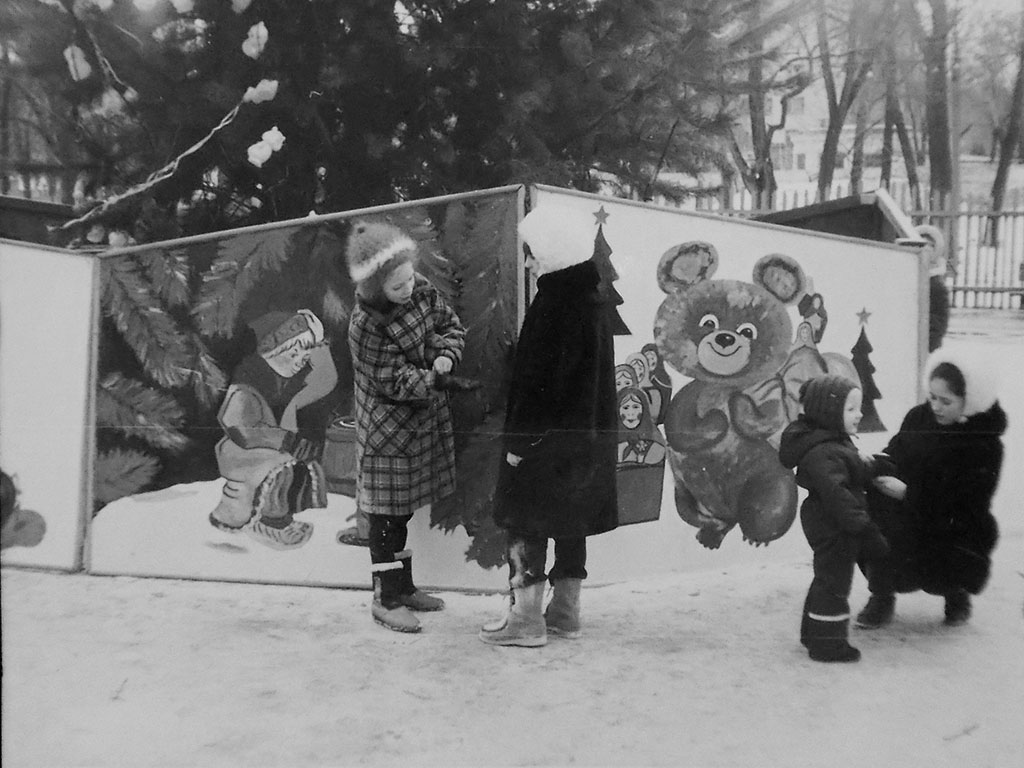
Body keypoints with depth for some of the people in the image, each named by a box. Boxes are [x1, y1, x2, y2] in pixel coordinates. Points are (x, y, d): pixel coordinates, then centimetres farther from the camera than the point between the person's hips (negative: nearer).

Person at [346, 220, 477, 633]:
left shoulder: (422, 290, -5)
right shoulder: (366, 325, -24)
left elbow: (452, 325, 5)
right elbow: (394, 381, -22)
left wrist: (445, 355, -14)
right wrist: (437, 380, -31)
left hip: (425, 417, 7)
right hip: (389, 425, -7)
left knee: (404, 507, 17)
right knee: (387, 511, 0)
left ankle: (404, 586, 30)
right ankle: (386, 599, 13)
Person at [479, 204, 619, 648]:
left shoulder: (555, 303, -19)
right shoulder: (590, 300, 9)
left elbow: (535, 378, -21)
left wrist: (519, 440, -16)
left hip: (548, 436, -9)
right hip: (586, 434, 9)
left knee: (525, 522, 2)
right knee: (571, 520, 15)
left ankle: (526, 618, 9)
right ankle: (565, 610, 26)